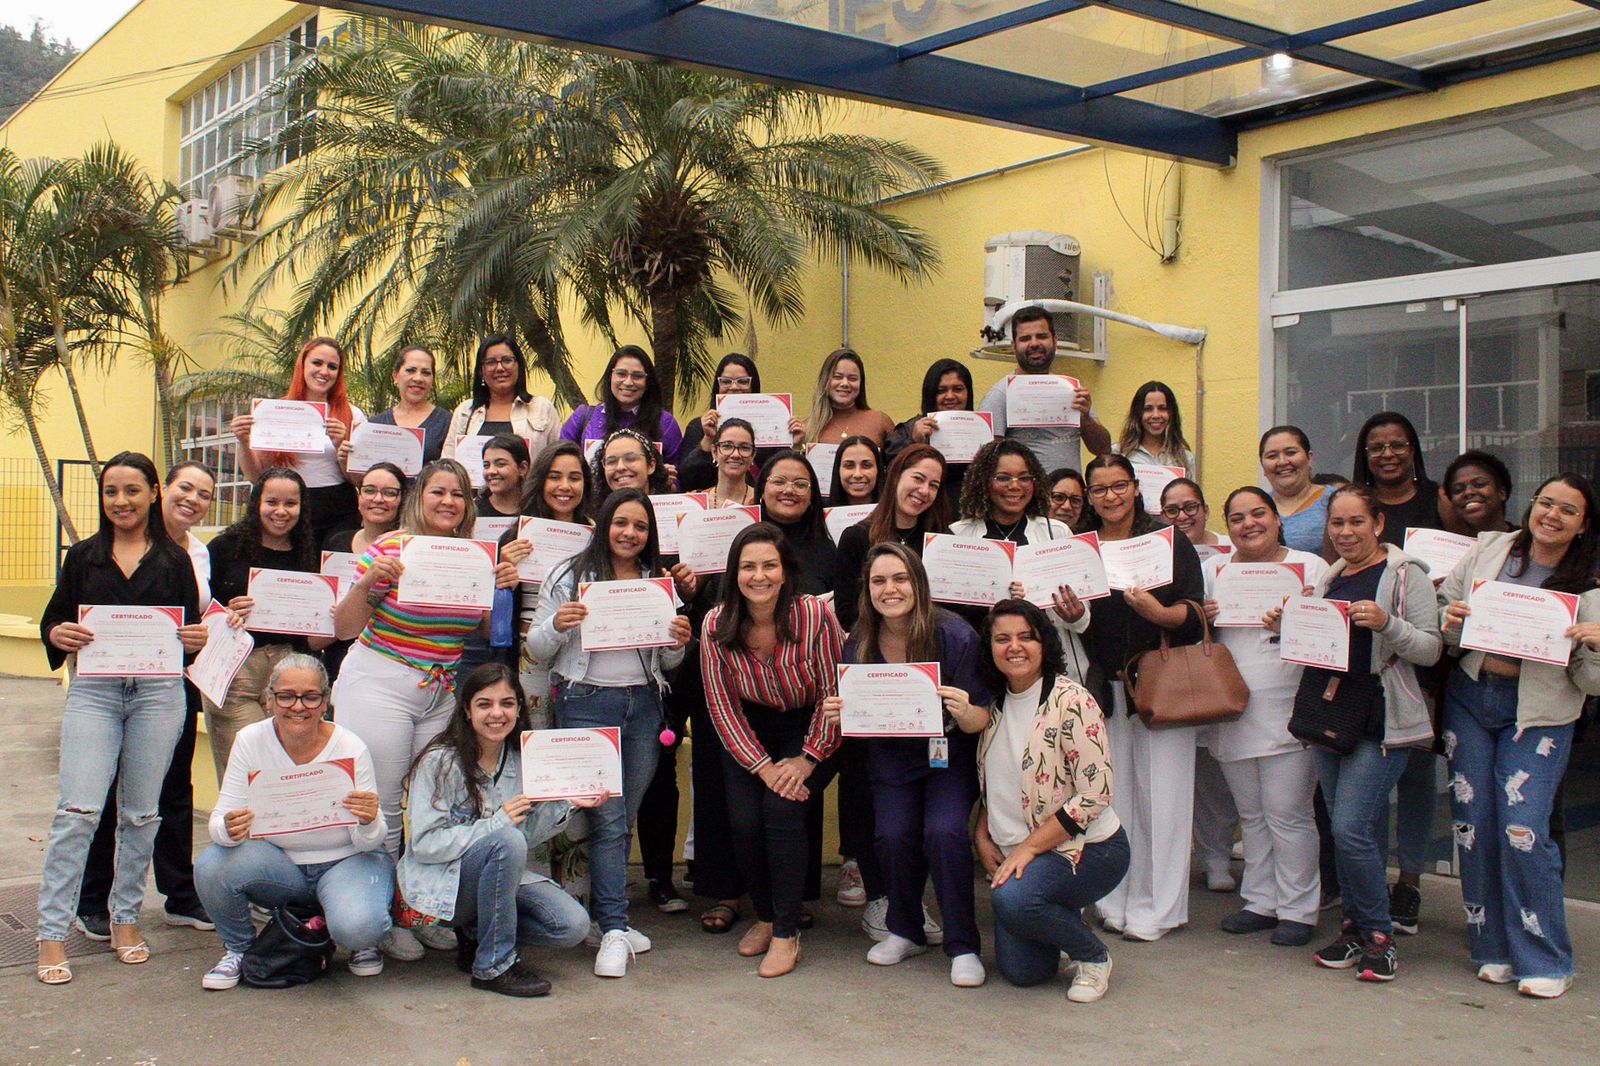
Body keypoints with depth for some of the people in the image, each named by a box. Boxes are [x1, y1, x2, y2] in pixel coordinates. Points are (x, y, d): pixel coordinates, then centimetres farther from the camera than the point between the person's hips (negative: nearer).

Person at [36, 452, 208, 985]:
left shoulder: (175, 560, 9)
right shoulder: (83, 557, 11)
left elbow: (192, 631, 10)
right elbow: (53, 620, 9)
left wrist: (198, 638, -12)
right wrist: (59, 635, -14)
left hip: (158, 692, 0)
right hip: (93, 690, 0)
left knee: (141, 813, 7)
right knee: (78, 811, -8)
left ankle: (126, 917, 21)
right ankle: (52, 933, -2)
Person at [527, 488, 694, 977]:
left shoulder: (659, 582, 12)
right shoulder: (570, 576, 2)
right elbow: (536, 651, 2)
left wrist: (679, 642, -4)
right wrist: (556, 625, -18)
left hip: (644, 704, 4)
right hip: (586, 702, -4)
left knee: (624, 818, 6)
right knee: (609, 818, -8)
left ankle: (606, 915, 17)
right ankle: (614, 928, -5)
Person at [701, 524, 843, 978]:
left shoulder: (814, 615, -24)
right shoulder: (716, 625, -17)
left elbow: (832, 694, -14)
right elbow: (722, 707, -9)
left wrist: (807, 760, -15)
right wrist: (763, 766, -15)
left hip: (806, 729, -2)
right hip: (748, 732, 2)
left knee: (783, 810, -22)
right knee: (744, 820, -14)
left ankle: (787, 932, -6)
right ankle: (764, 916, 15)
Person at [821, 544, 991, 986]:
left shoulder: (955, 637, -19)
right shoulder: (859, 645, -8)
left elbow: (980, 723, -14)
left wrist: (965, 712, -37)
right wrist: (839, 715, -21)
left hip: (950, 754, -3)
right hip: (892, 758, 3)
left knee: (944, 832, -25)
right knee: (893, 835, -18)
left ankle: (963, 946, -5)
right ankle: (905, 931, 10)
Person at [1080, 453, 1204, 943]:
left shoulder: (1170, 542, 1)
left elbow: (1195, 612, -5)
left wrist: (1159, 613, -24)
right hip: (1105, 689, 3)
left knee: (1160, 795, -2)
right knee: (1112, 796, 5)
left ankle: (1156, 908, 7)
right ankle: (1117, 902, 15)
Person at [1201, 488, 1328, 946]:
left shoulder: (1310, 566, 1)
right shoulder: (1212, 569, 11)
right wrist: (1202, 616, -5)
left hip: (1288, 714, -4)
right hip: (1232, 715, 4)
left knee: (1287, 814, -2)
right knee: (1251, 814, 14)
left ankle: (1297, 909, 10)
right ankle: (1260, 901, 25)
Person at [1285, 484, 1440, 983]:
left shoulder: (1406, 575, -4)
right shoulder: (1329, 578, 16)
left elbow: (1430, 649, -10)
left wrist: (1386, 623, -25)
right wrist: (1286, 627, 5)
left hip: (1380, 722, -6)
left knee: (1351, 829, -12)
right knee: (1353, 829, 11)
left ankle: (1378, 936, 3)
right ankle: (1356, 929, 21)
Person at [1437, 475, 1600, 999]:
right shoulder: (1489, 549, 4)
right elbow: (1443, 608, 14)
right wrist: (1449, 620, -8)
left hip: (1538, 714, -3)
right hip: (1469, 698, 3)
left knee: (1523, 829, -11)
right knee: (1473, 824, 4)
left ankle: (1544, 961, 4)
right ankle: (1494, 950, 19)